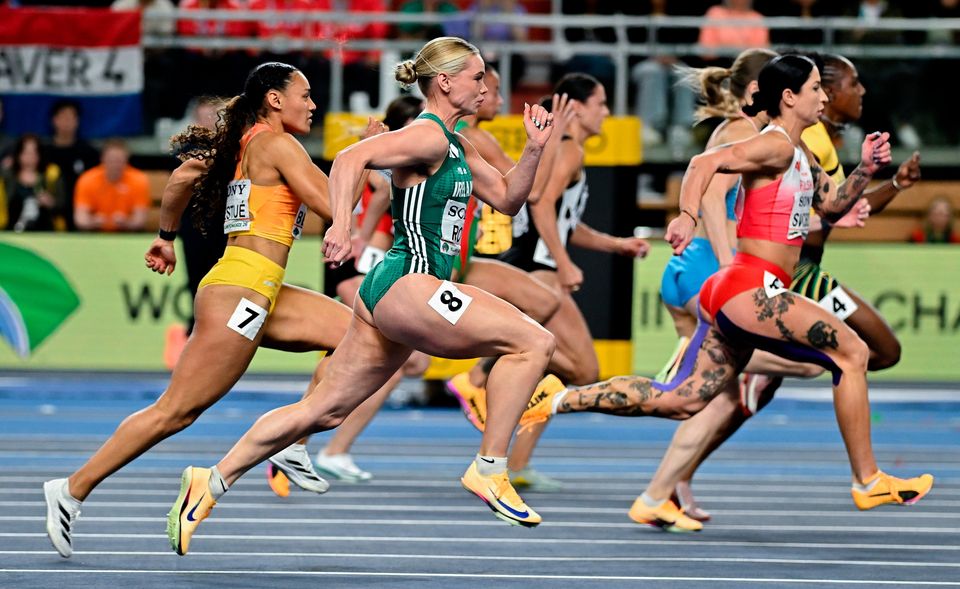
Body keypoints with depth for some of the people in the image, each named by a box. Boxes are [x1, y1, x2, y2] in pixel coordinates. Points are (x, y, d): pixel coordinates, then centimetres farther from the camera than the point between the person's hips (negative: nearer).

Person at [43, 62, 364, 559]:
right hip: (240, 294, -10)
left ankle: (291, 444, 8)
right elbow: (332, 205, -14)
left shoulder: (245, 144, 18)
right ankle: (72, 490, -5)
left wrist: (166, 236, 35)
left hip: (262, 297, 10)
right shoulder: (275, 144, -8)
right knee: (175, 412, -8)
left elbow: (182, 176, 24)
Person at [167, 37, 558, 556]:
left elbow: (506, 199, 25)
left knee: (323, 410, 10)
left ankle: (210, 483, 12)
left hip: (389, 297, 10)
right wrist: (342, 227, -34)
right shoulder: (427, 136, -11)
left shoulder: (456, 146, 20)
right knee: (532, 341, -13)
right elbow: (351, 159, -23)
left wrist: (534, 149, 10)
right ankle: (489, 471, -10)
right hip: (406, 284, -10)